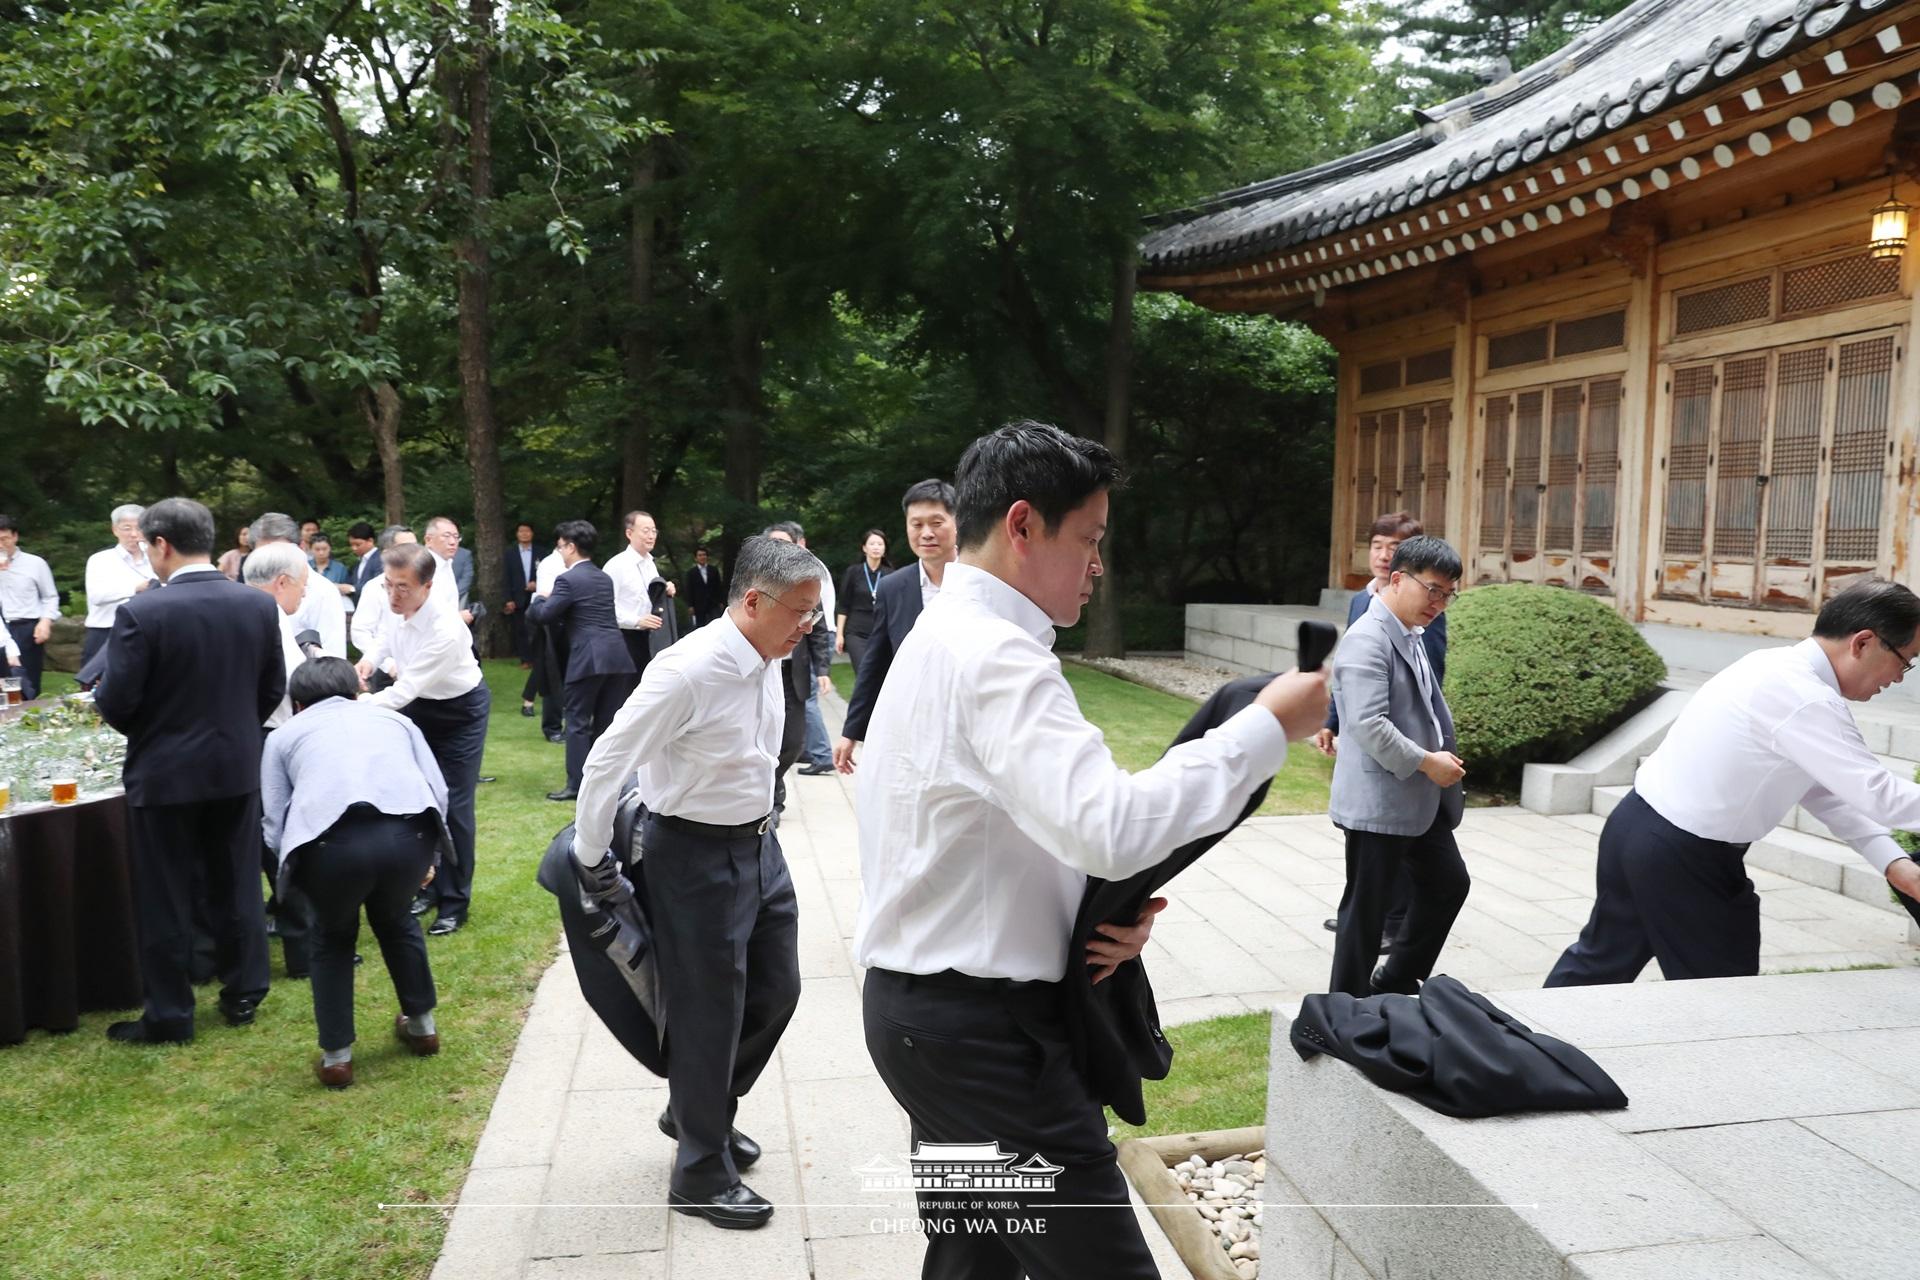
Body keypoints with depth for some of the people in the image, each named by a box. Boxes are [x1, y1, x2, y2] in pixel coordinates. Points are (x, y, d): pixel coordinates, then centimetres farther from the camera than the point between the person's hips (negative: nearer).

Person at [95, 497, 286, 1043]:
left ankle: (168, 1015, 17)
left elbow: (116, 703, -14)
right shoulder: (260, 606, -3)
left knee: (164, 898, 8)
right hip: (237, 766, 4)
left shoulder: (142, 612, -17)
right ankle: (243, 994, 25)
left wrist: (149, 729, 7)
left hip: (165, 772, -4)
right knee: (237, 885, 15)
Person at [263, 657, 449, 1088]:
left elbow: (274, 823, 18)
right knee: (394, 918, 34)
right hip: (409, 833, 2)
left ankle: (336, 1056, 30)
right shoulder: (393, 718, 32)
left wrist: (298, 869, 36)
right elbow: (439, 792, 21)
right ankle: (422, 1024, 43)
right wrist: (427, 858, 34)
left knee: (333, 937, 29)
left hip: (333, 841, -2)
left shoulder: (284, 735, 29)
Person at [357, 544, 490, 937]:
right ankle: (428, 886, 27)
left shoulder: (445, 629, -35)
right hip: (418, 704, 7)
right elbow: (384, 639, 10)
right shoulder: (397, 609, -14)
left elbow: (405, 690, -35)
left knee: (453, 806, -4)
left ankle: (454, 904, 9)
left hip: (459, 711, -7)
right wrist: (367, 662, -9)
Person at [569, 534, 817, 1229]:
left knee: (776, 989, 18)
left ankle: (700, 1110, 43)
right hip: (697, 856, -8)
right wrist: (593, 867, -10)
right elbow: (606, 763, -19)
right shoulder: (689, 671, -25)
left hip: (760, 844, 8)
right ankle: (701, 1175, 27)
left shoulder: (767, 662, 0)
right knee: (709, 1014, 5)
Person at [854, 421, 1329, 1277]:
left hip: (927, 1010, 10)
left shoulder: (947, 637, 14)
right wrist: (1268, 726, -22)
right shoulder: (994, 656, -20)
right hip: (982, 1027, -10)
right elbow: (1109, 826, -32)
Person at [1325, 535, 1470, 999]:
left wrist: (1443, 757, 10)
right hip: (1378, 800, -10)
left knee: (1448, 883, 18)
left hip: (1421, 799, 10)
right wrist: (1426, 762, -19)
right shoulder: (1368, 640, -18)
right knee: (1365, 909, 2)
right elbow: (1367, 724, -26)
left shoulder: (1412, 637, 12)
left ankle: (1396, 983, 31)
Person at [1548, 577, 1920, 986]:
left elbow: (1823, 785, 11)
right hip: (1680, 859, -9)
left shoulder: (1775, 666, 8)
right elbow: (1877, 795, -23)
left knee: (1600, 959, 22)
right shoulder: (1807, 701, -21)